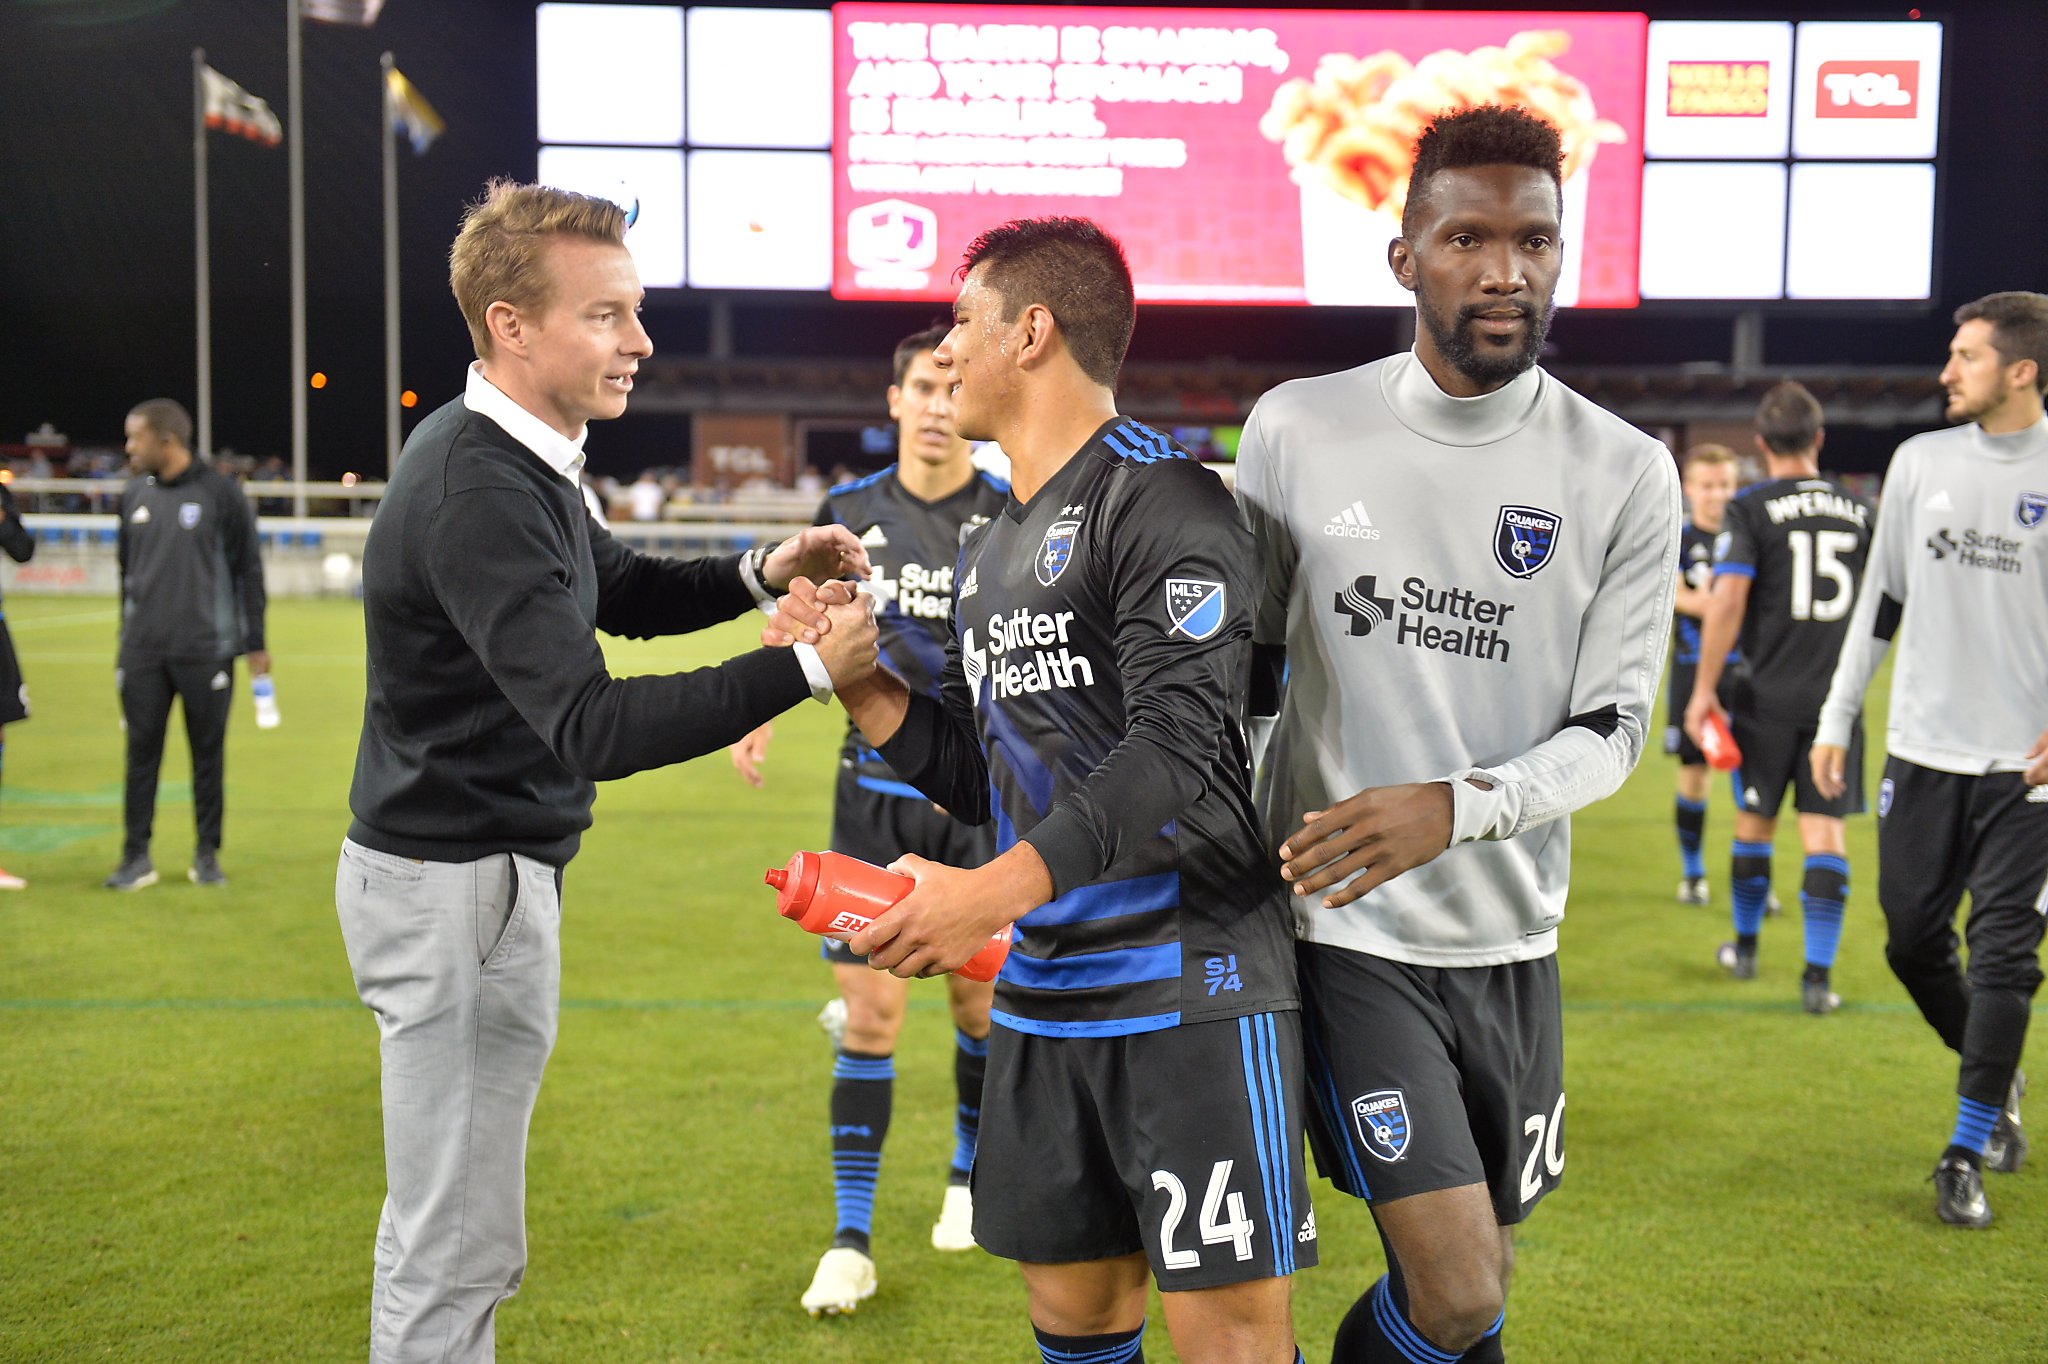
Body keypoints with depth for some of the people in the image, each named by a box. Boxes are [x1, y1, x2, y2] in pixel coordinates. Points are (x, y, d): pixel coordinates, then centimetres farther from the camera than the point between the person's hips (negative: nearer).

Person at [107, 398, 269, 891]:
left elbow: (248, 569, -2)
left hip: (205, 650, -4)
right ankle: (136, 857, 10)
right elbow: (127, 569, 19)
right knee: (141, 753, 3)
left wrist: (254, 642, -3)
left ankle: (207, 854, 14)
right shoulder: (134, 495, 9)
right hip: (143, 652, 4)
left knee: (208, 754, 4)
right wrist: (127, 635, 17)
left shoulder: (220, 492, -5)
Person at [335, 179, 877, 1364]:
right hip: (457, 880, -10)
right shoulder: (476, 493, -24)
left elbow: (621, 592, 22)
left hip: (494, 865, 10)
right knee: (457, 1245, 0)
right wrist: (805, 667, -34)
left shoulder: (520, 459, 8)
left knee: (451, 1225, 22)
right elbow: (595, 728, -31)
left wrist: (759, 575, 3)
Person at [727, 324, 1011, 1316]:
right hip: (875, 795, 1)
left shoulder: (1013, 518, -5)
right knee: (869, 1012, -1)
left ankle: (969, 1177, 37)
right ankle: (851, 1242, 9)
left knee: (979, 1001, 10)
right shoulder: (849, 511, 2)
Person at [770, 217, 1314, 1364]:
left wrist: (996, 890, -26)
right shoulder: (989, 553, 18)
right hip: (1046, 991, 8)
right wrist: (855, 673, 7)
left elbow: (1179, 753, -21)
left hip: (1188, 983, -8)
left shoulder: (1159, 501, -11)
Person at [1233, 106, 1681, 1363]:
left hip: (1511, 938, 2)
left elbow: (1613, 730, -5)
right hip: (1342, 929, -2)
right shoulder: (1296, 429, -3)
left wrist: (1451, 807, -23)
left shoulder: (1626, 476, -5)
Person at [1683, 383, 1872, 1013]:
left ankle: (1745, 947, 29)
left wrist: (1704, 688, -10)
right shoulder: (1859, 510, 7)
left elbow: (1728, 599, -14)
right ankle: (1818, 974, -2)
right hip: (1837, 697, 2)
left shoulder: (1751, 509, -6)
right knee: (1824, 829, 2)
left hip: (1769, 697, -2)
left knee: (1753, 822, 13)